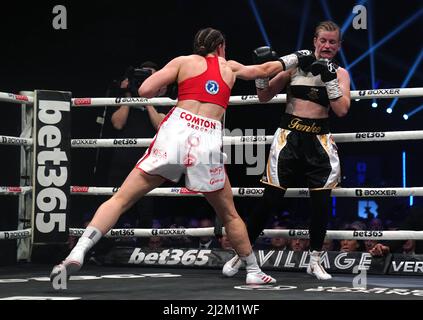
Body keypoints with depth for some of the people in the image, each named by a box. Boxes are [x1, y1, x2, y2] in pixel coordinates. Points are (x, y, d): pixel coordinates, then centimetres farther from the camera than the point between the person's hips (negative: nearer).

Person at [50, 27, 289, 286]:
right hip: (208, 141, 1)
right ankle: (254, 271, 31)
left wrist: (163, 86, 26)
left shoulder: (184, 61, 17)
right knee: (229, 214, 23)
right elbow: (264, 70, 42)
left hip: (177, 132, -1)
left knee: (122, 199, 0)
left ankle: (78, 253, -16)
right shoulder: (230, 67, 25)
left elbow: (146, 91, 5)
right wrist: (287, 62, 61)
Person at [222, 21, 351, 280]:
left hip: (319, 139, 1)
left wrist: (329, 78, -17)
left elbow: (342, 110, -10)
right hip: (290, 135, -1)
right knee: (271, 198, -3)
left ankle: (315, 260, 14)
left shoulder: (340, 73, 4)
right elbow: (265, 97, 6)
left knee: (322, 200, -2)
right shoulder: (296, 63, 1)